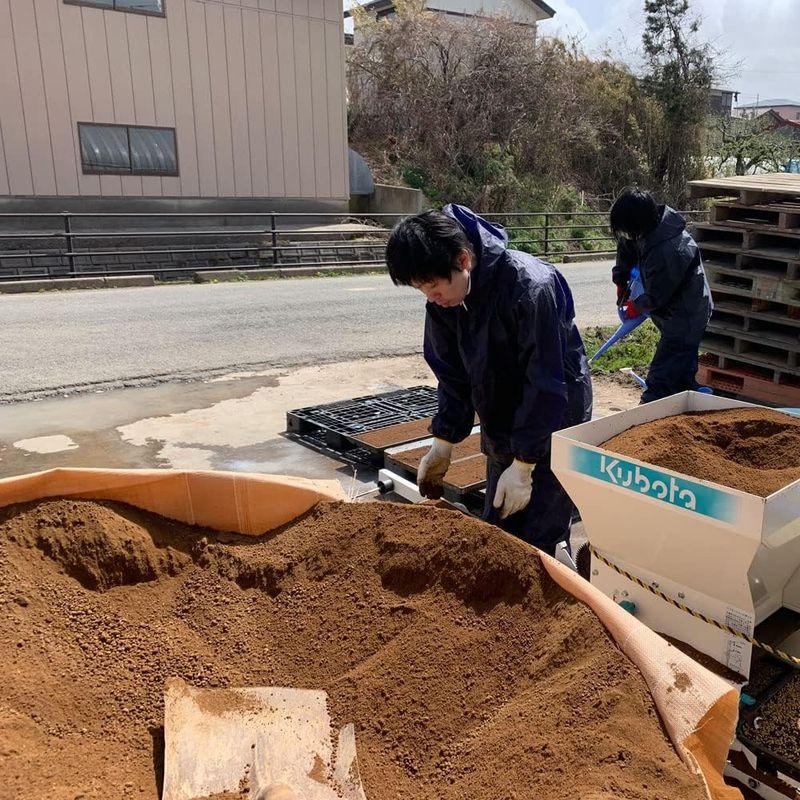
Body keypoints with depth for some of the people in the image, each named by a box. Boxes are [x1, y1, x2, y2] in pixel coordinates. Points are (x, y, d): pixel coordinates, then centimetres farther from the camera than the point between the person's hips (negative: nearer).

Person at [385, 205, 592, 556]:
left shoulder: (530, 287, -30)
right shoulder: (442, 301, -8)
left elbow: (545, 385, -26)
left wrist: (524, 465, -22)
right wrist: (443, 442, 0)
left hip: (554, 424, -6)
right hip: (502, 430, 7)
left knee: (538, 542, -2)